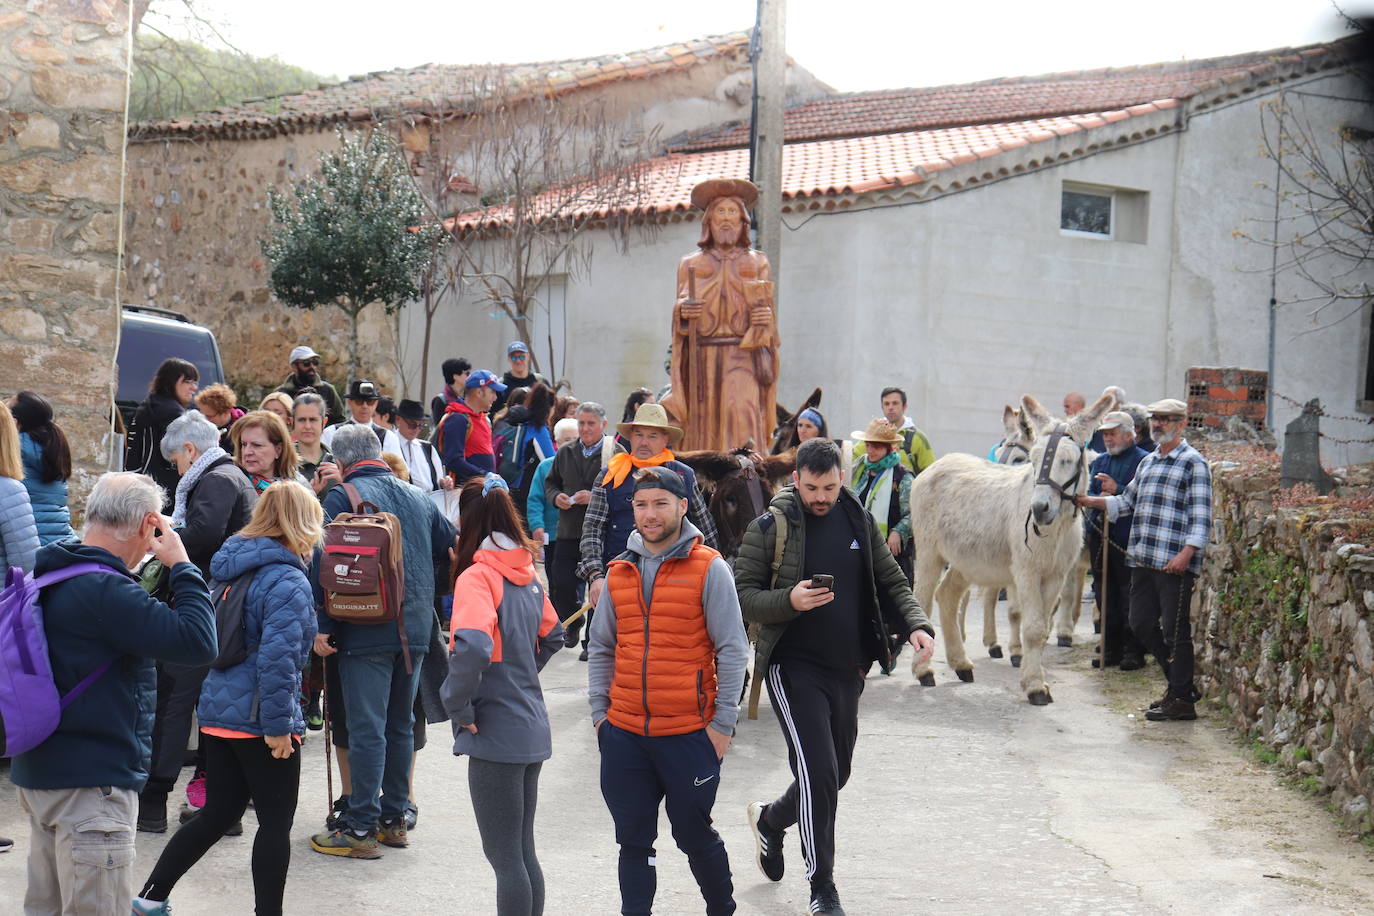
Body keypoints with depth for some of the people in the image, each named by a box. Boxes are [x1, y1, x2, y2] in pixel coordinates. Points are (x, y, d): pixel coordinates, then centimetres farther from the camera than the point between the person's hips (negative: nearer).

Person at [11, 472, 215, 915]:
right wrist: (182, 566, -17)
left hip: (39, 768, 10)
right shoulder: (106, 590, -23)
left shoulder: (51, 575, 8)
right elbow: (198, 642, -26)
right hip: (91, 782, -10)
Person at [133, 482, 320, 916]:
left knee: (218, 813, 17)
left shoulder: (234, 568, 10)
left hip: (218, 713, 8)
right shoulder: (288, 582, -16)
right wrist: (278, 725, -19)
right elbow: (277, 658, -23)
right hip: (258, 719, -8)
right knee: (276, 822, 4)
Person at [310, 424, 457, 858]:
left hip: (367, 631, -5)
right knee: (401, 725, 15)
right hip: (415, 630, 5)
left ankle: (361, 829, -4)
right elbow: (449, 549, 21)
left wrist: (322, 625, -11)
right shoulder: (418, 497, 11)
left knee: (367, 729, -5)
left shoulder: (342, 497, -5)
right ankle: (393, 819, 22)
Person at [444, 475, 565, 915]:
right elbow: (552, 636, 24)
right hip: (532, 728, 8)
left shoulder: (478, 576, -15)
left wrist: (458, 705, -17)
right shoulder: (526, 573, 9)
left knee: (505, 856, -1)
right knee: (523, 852, 16)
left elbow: (473, 646, -30)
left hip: (495, 732, -8)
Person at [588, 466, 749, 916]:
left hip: (690, 733, -4)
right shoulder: (620, 572, 9)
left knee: (695, 834, 7)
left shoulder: (709, 569, -5)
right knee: (633, 840, 9)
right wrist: (600, 711, 8)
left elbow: (732, 650, -6)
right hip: (624, 733, 4)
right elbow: (601, 648, 17)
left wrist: (722, 722, -9)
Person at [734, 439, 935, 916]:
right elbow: (742, 596, -7)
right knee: (818, 772, -13)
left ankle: (770, 820, 44)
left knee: (834, 775, 15)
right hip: (794, 666, -5)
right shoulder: (769, 528, -7)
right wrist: (789, 600, -25)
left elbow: (891, 582, 12)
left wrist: (917, 624, -6)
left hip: (847, 669, 5)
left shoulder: (859, 522, 7)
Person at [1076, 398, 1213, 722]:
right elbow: (1127, 501, 27)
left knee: (1175, 629, -4)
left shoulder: (1193, 462, -5)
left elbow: (1201, 516, -11)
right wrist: (1091, 501, 14)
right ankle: (1180, 683, 25)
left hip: (1175, 564, -8)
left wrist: (1186, 553, -20)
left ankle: (1182, 699, 4)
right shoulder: (1147, 462, 18)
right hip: (1143, 560, 8)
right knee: (1142, 624, 11)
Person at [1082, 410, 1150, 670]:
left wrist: (1117, 490, -23)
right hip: (1099, 537, 7)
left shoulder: (1143, 461, -4)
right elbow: (1090, 494, 17)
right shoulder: (1099, 462, 18)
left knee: (1130, 597, -3)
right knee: (1105, 595, 10)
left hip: (1128, 540, -7)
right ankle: (1112, 648, 18)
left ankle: (1133, 651, 4)